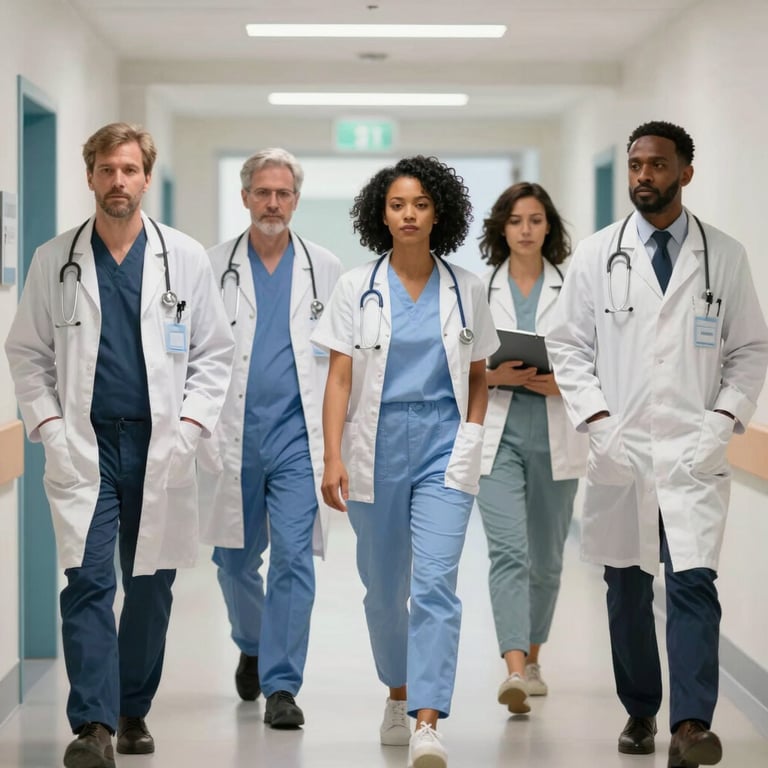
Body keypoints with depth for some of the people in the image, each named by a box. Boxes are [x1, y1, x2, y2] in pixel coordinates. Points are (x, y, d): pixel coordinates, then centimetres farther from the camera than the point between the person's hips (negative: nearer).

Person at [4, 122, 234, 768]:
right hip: (84, 448, -1)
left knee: (151, 588, 8)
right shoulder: (55, 261, 5)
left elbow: (214, 351, 6)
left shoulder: (185, 258, 5)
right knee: (88, 583, -10)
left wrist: (189, 427, -3)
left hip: (159, 448, 1)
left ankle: (134, 711, 22)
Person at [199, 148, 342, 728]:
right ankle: (252, 647, 39)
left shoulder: (325, 269, 6)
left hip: (297, 437, -1)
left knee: (293, 559, -9)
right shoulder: (214, 268, 5)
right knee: (235, 559, 12)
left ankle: (281, 686, -3)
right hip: (234, 438, 1)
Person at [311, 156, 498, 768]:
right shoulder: (357, 287, 1)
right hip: (377, 446, 1)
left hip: (443, 448, -1)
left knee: (436, 583, -14)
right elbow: (339, 377, -3)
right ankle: (398, 692, 35)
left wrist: (470, 438, 0)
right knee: (384, 584, 12)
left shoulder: (466, 290, 5)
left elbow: (478, 376, 13)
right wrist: (333, 457, -12)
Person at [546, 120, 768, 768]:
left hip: (695, 450, -1)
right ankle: (639, 712, 23)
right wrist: (598, 419, -5)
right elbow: (568, 345, 7)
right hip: (621, 448, 2)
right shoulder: (597, 255, 5)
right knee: (627, 590, 9)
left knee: (694, 583, -14)